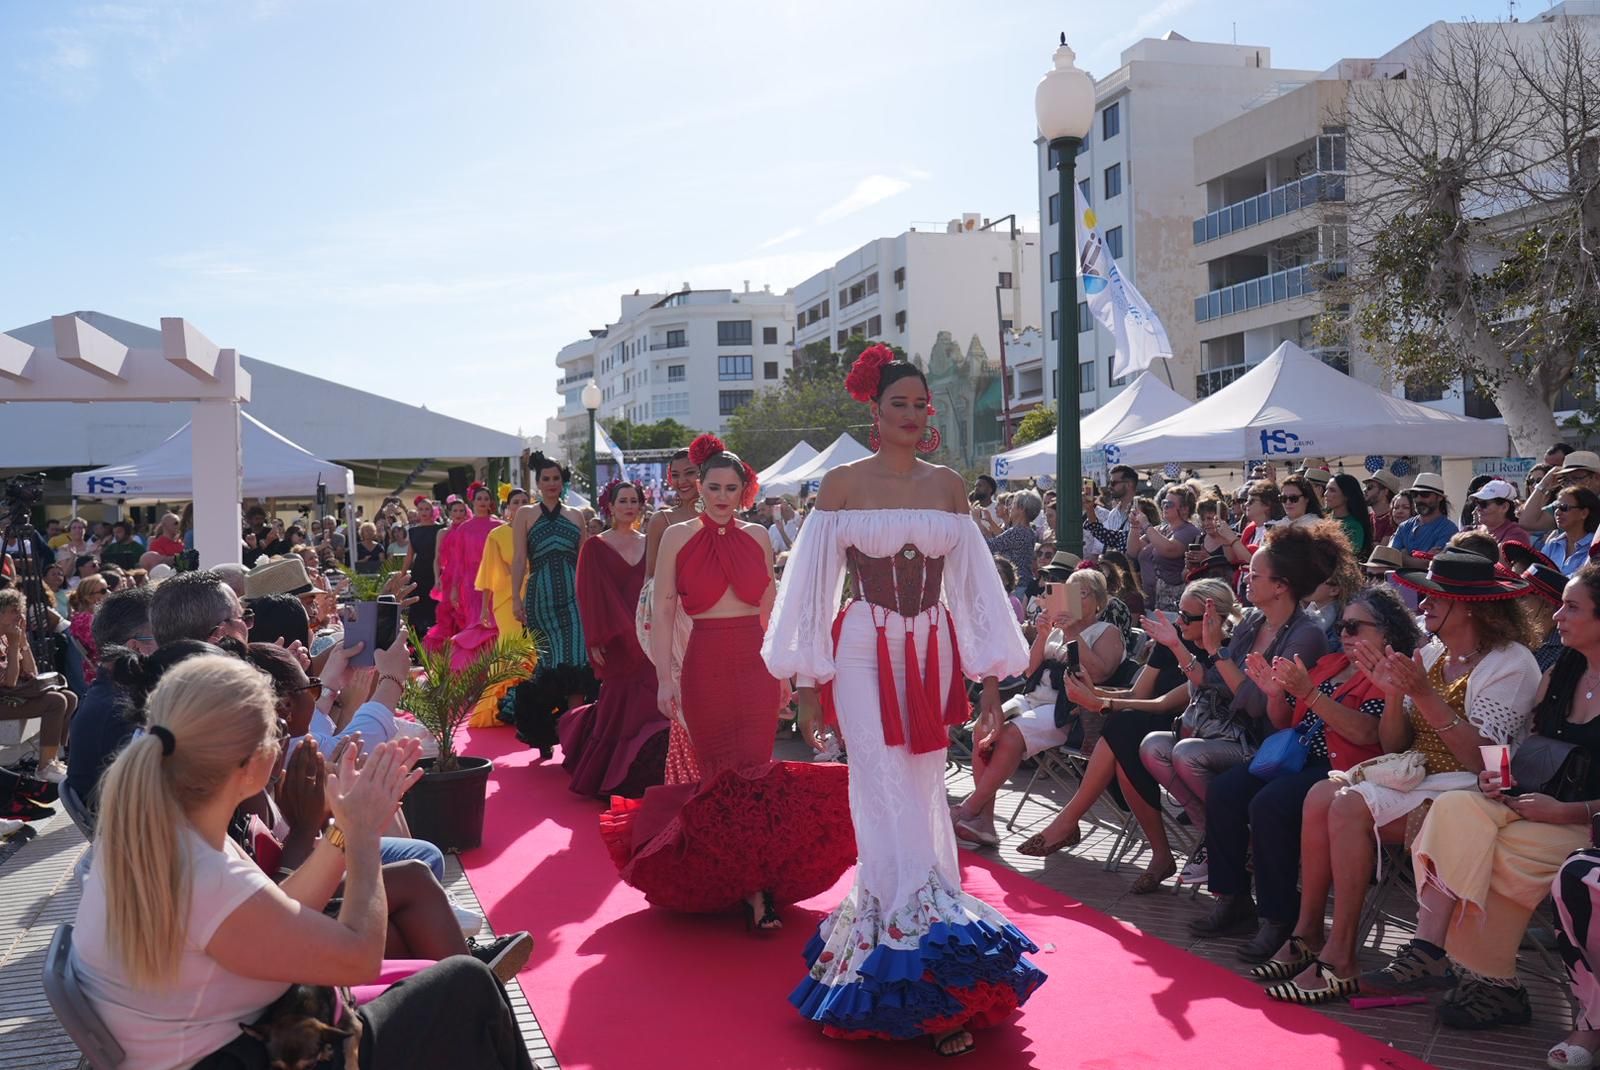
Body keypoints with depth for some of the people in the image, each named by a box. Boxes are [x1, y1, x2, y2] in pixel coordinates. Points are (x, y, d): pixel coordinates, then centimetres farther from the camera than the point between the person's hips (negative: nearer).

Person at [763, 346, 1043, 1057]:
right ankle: (933, 978, -1)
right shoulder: (842, 485, -1)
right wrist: (806, 690, -3)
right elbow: (814, 590, 0)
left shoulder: (948, 486, 8)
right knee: (892, 806, -7)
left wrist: (988, 686, 5)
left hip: (933, 658, 3)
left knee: (918, 804, 7)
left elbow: (973, 589, 9)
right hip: (867, 655, -3)